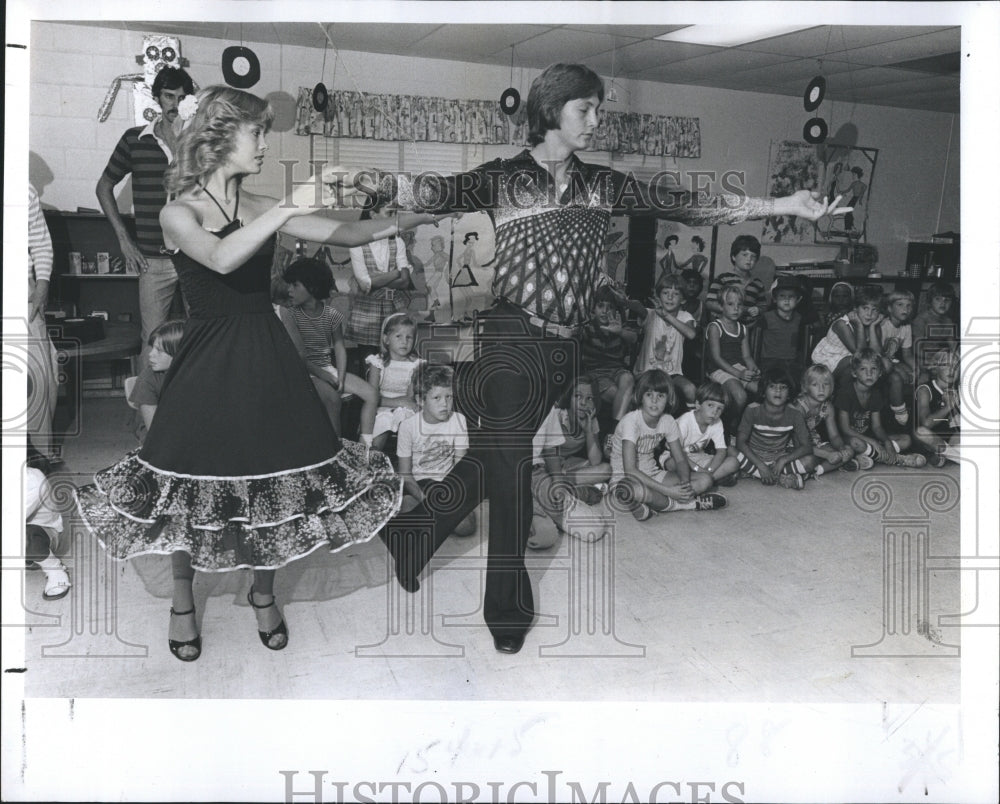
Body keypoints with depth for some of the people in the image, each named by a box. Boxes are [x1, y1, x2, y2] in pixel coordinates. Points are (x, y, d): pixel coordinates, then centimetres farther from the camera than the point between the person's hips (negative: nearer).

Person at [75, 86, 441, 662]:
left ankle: (264, 594, 31)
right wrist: (289, 210, -31)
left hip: (266, 358, 4)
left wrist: (403, 222, -9)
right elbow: (221, 258, -26)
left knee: (270, 477, 8)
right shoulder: (179, 212, -6)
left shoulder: (263, 207, 7)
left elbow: (342, 233, 2)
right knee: (192, 491, 3)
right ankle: (183, 604, 27)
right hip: (210, 361, -4)